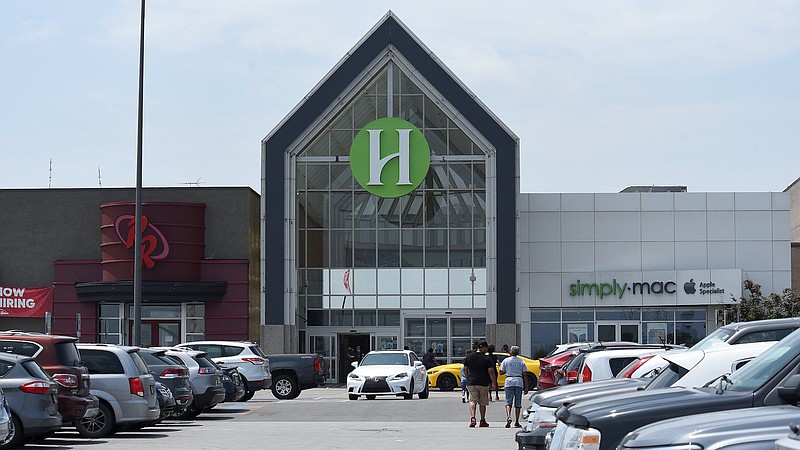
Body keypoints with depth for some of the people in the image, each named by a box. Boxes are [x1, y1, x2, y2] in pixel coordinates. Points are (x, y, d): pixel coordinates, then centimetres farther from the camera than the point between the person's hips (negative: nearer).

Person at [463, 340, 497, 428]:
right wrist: (494, 383, 0)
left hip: (471, 383, 2)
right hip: (483, 383, -2)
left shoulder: (469, 357, 5)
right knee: (482, 402, 10)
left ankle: (472, 418, -20)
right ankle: (482, 421, 17)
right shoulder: (487, 359, -8)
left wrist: (467, 380, 22)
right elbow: (491, 372, -10)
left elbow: (465, 370, 11)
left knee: (472, 401, 1)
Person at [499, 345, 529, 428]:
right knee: (518, 403, 6)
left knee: (508, 402, 0)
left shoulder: (506, 360, 3)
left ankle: (508, 417, -25)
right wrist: (526, 386, 7)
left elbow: (501, 372, 2)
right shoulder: (521, 361, 7)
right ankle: (516, 422, 6)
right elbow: (524, 374, 5)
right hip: (519, 382, 1)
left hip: (509, 381, -1)